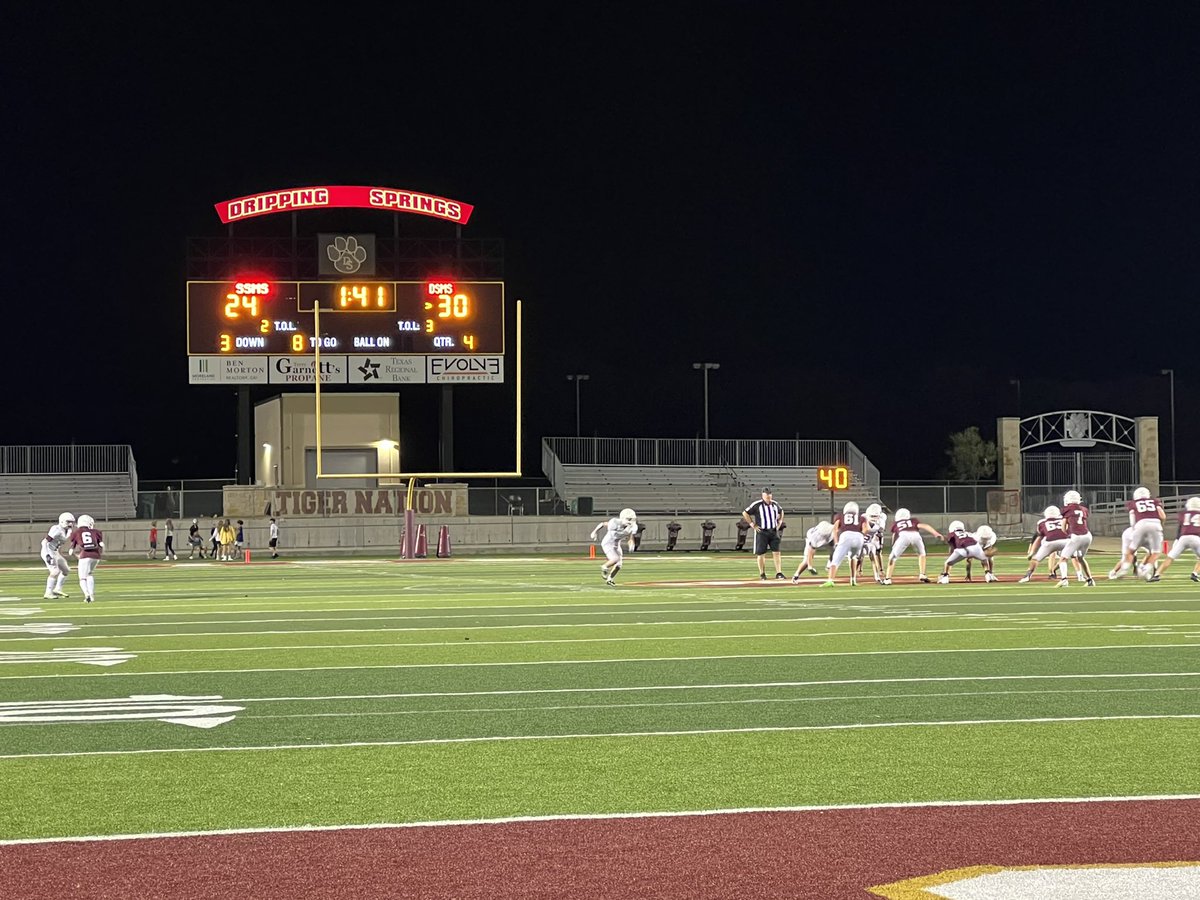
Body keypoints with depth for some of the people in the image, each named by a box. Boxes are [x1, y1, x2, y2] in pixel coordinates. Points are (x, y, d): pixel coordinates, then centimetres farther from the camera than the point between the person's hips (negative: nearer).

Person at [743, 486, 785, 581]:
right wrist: (752, 524, -8)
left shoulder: (775, 504, 7)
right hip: (761, 532, -4)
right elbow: (745, 513, -6)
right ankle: (762, 574, 13)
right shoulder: (757, 505, -9)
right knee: (761, 554, 2)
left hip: (774, 531, 4)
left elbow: (781, 512, 28)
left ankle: (779, 573, -3)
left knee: (776, 552, -4)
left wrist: (779, 522, 15)